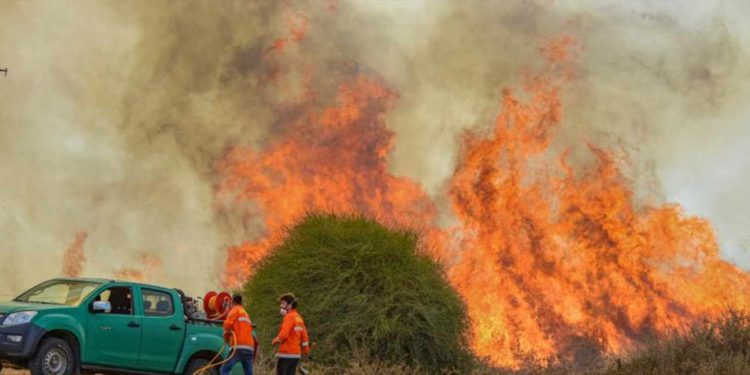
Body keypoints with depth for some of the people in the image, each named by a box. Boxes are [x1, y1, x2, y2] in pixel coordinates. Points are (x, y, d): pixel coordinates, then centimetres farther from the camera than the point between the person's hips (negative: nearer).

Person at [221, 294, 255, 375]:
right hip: (250, 348, 7)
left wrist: (226, 336, 4)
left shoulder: (235, 310, 5)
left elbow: (228, 324, -10)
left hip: (239, 347, -7)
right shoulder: (246, 314, 27)